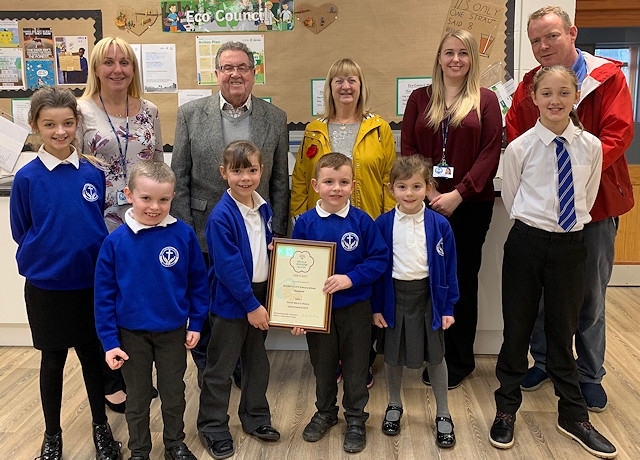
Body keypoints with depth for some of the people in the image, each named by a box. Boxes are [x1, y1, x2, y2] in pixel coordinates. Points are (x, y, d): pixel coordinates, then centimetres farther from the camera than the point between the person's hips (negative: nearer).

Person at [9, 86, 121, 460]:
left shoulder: (94, 172, -5)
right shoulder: (27, 178, -10)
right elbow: (21, 232, 0)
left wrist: (90, 253, 3)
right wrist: (51, 253, -2)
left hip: (91, 282, 1)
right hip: (46, 286, -1)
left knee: (93, 353, 14)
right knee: (53, 360, 13)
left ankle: (101, 427, 33)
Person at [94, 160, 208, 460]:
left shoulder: (184, 235, -13)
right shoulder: (115, 242, -13)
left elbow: (198, 282, -3)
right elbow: (104, 294, -7)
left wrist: (195, 323, 0)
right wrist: (109, 341, -7)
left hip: (173, 332, 0)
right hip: (132, 334, 0)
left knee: (173, 394, 18)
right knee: (137, 397, 18)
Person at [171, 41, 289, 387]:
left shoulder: (275, 118, 2)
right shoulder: (190, 114, -1)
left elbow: (280, 181, 5)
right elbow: (179, 178, -1)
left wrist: (277, 233, 1)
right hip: (205, 232, 0)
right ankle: (206, 366, 36)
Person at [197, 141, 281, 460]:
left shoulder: (264, 209, 3)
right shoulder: (221, 216, -20)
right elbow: (228, 267, -22)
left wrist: (275, 248, -5)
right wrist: (250, 305, -19)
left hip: (260, 295, 7)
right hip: (231, 301, -7)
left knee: (257, 360, 20)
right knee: (221, 367, 6)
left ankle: (255, 416, 37)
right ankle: (212, 427, 22)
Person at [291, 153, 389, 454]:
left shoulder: (362, 221, -9)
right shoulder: (305, 223, -6)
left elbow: (379, 259, -8)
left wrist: (350, 278, -22)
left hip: (355, 308, -1)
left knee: (355, 366, 12)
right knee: (322, 365, 18)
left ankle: (355, 419, 31)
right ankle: (325, 412, 40)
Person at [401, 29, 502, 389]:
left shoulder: (486, 100, 3)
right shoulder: (420, 99, 9)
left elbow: (491, 153, -5)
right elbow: (408, 150, 3)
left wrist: (458, 194, -14)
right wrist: (428, 191, -10)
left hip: (471, 205, -1)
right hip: (426, 204, 2)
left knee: (463, 279, 8)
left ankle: (459, 362, 22)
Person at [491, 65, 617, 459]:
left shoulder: (591, 146, -2)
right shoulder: (520, 148, -8)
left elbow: (588, 196, 9)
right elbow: (510, 198, 5)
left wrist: (565, 224, 13)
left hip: (571, 245, 2)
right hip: (527, 244, -2)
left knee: (563, 332, 12)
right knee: (517, 329, 8)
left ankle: (574, 417, 30)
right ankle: (506, 411, 27)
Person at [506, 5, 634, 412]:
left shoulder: (608, 77, -4)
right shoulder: (528, 86, 5)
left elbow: (618, 134, -12)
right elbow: (514, 141, 2)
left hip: (594, 204, -2)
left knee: (591, 295, 8)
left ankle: (590, 374, 24)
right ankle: (544, 361, 30)